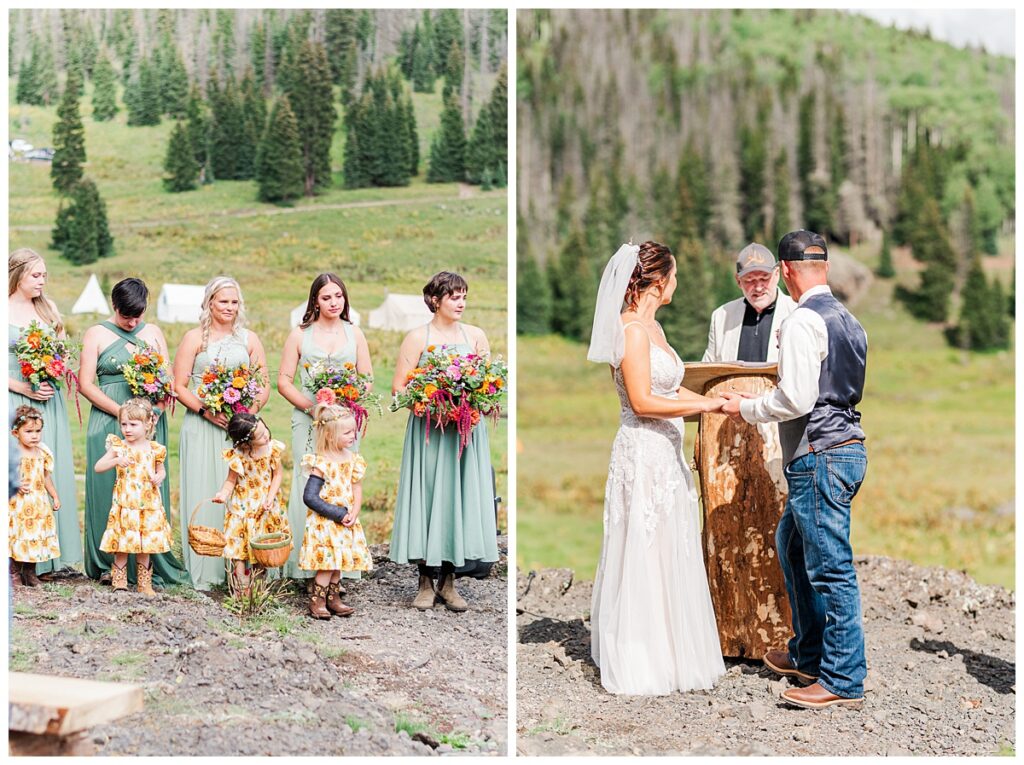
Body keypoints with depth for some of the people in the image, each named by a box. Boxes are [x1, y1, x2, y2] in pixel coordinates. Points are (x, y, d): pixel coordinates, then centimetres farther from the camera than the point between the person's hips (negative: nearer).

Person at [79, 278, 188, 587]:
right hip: (109, 421, -2)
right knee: (109, 489, -4)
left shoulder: (153, 332, 13)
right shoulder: (97, 334, 4)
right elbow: (86, 383, -2)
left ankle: (151, 563, 4)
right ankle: (109, 565, 4)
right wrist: (122, 412, -12)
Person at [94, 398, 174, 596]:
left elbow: (161, 469, 17)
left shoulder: (155, 449, 2)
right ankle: (119, 582, 13)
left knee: (145, 547, 8)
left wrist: (160, 477, -6)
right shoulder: (118, 447, -2)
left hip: (148, 505, 1)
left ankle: (145, 584, 18)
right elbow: (97, 467, -5)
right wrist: (116, 461, -21)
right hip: (124, 504, -1)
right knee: (122, 545, 0)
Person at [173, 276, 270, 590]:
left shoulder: (249, 339, 12)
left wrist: (248, 413, -8)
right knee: (203, 496, -3)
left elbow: (264, 386, 11)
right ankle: (205, 572, 1)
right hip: (202, 430, -2)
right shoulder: (194, 338, 5)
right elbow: (179, 386, 0)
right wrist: (206, 411, -14)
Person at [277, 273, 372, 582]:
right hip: (308, 421, -1)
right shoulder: (300, 334, 8)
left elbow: (367, 380, 10)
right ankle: (306, 566, -3)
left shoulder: (355, 334, 12)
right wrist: (309, 406, -10)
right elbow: (284, 380, 5)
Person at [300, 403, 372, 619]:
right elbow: (310, 497, -20)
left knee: (338, 560, 13)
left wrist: (353, 515, -9)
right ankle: (317, 601, 4)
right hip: (324, 522, -6)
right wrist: (338, 514, -18)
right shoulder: (321, 463, -17)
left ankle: (333, 599, 25)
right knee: (328, 561, -8)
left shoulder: (353, 459, 3)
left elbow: (357, 491, 7)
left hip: (345, 522, 6)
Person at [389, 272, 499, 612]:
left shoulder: (475, 336, 9)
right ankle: (425, 582, 8)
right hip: (429, 431, -3)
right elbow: (399, 387, -2)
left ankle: (448, 581, 11)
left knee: (461, 497, 2)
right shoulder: (418, 337, 0)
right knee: (428, 497, -1)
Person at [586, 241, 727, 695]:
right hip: (643, 454, -9)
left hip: (665, 454, 9)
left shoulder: (652, 327, 14)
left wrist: (721, 401, 13)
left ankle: (665, 652, 24)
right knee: (644, 559, -1)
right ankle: (640, 663, 9)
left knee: (669, 556, 14)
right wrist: (704, 406, -16)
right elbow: (642, 401, -20)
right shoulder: (633, 329, -15)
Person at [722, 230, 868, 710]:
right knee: (791, 544, 22)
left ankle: (844, 680, 3)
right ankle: (808, 655, 30)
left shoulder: (803, 321, -15)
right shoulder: (848, 320, 13)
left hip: (819, 454, -10)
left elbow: (796, 399, -20)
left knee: (830, 566, -4)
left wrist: (745, 408, -6)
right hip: (846, 444, 10)